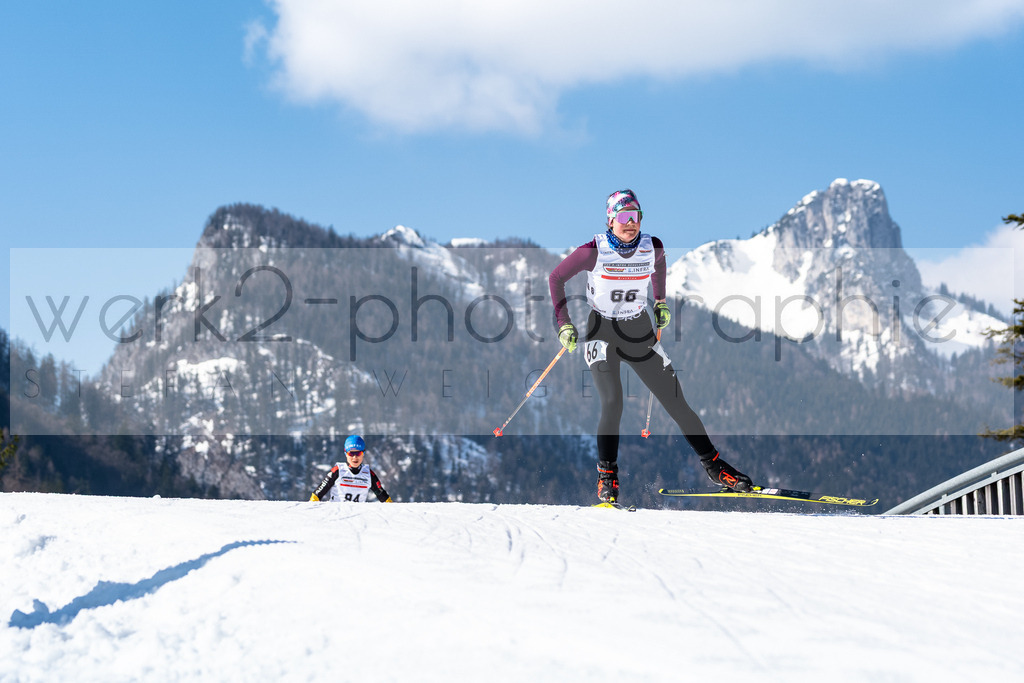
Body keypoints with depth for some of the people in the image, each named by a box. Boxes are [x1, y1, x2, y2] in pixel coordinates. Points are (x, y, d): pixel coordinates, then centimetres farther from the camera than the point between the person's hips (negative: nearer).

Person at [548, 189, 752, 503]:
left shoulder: (652, 247, -9)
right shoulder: (594, 251, -18)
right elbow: (556, 278, -6)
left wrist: (661, 302, 13)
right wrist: (564, 324, -10)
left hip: (640, 334, 3)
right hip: (602, 333, -3)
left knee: (677, 403, 2)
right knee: (612, 403, -21)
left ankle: (713, 464, 16)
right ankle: (607, 475, -5)